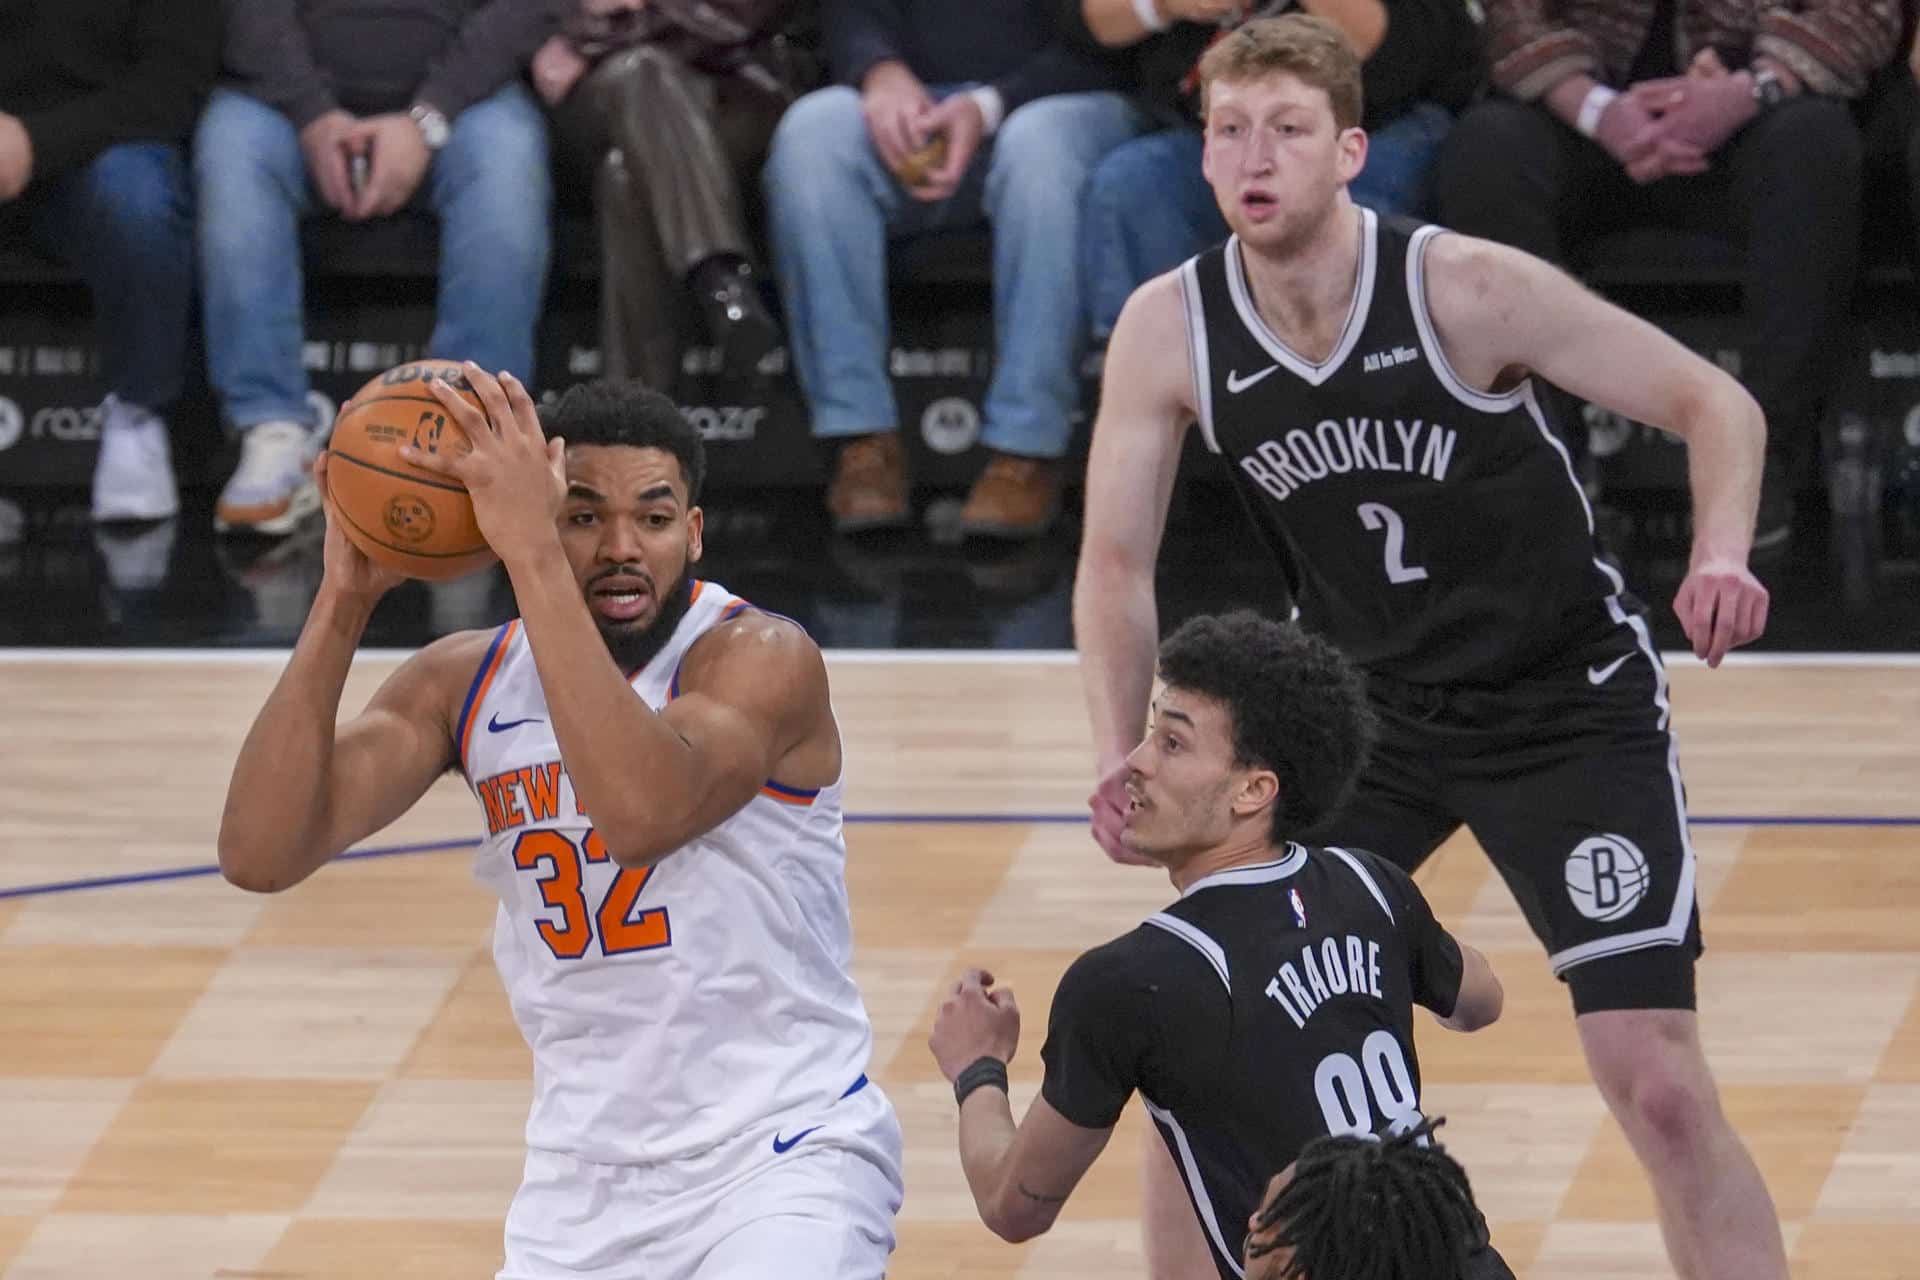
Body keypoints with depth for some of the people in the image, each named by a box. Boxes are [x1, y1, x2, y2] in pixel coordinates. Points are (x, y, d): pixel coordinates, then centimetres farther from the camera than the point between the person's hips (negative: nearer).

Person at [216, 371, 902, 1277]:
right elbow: (259, 855, -9)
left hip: (784, 1158, -5)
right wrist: (344, 599, -17)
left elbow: (642, 813, -35)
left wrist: (531, 556, -37)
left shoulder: (761, 658, -13)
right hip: (585, 1186, 6)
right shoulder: (463, 684, 2)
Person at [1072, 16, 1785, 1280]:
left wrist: (1720, 558, -35)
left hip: (1568, 707, -4)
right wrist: (1125, 757, -19)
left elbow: (1717, 404, -16)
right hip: (1363, 705, 4)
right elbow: (1117, 562, -3)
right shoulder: (1171, 328, -12)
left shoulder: (1467, 288, -23)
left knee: (1659, 1083, -13)